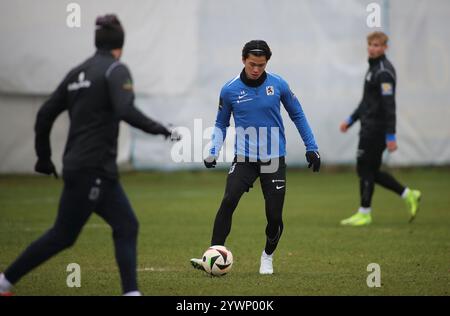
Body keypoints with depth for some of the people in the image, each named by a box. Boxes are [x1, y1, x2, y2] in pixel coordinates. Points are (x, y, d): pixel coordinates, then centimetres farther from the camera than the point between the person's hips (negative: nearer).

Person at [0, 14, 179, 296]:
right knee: (63, 236, -2)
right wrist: (159, 129, -20)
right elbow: (126, 111, -26)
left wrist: (44, 156, 24)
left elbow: (46, 114, 15)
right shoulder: (116, 70, -8)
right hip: (92, 169, -9)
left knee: (126, 227, 8)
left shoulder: (78, 72, 13)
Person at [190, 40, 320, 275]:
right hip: (244, 158, 0)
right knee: (228, 202, -22)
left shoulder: (278, 85, -3)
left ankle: (267, 257, 26)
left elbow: (297, 115, 9)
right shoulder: (230, 90, -3)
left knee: (274, 215, -2)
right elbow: (221, 124, 11)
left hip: (274, 160, 0)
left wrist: (311, 147, 8)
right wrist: (213, 152, -2)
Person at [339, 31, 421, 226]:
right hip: (370, 127, 10)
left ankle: (364, 214, 4)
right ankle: (408, 196, 18)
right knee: (370, 171, 11)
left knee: (365, 169, -4)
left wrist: (390, 137, -23)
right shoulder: (374, 68, 16)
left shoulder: (383, 72, -16)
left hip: (376, 128, -10)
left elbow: (389, 106, -20)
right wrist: (351, 120, 25)